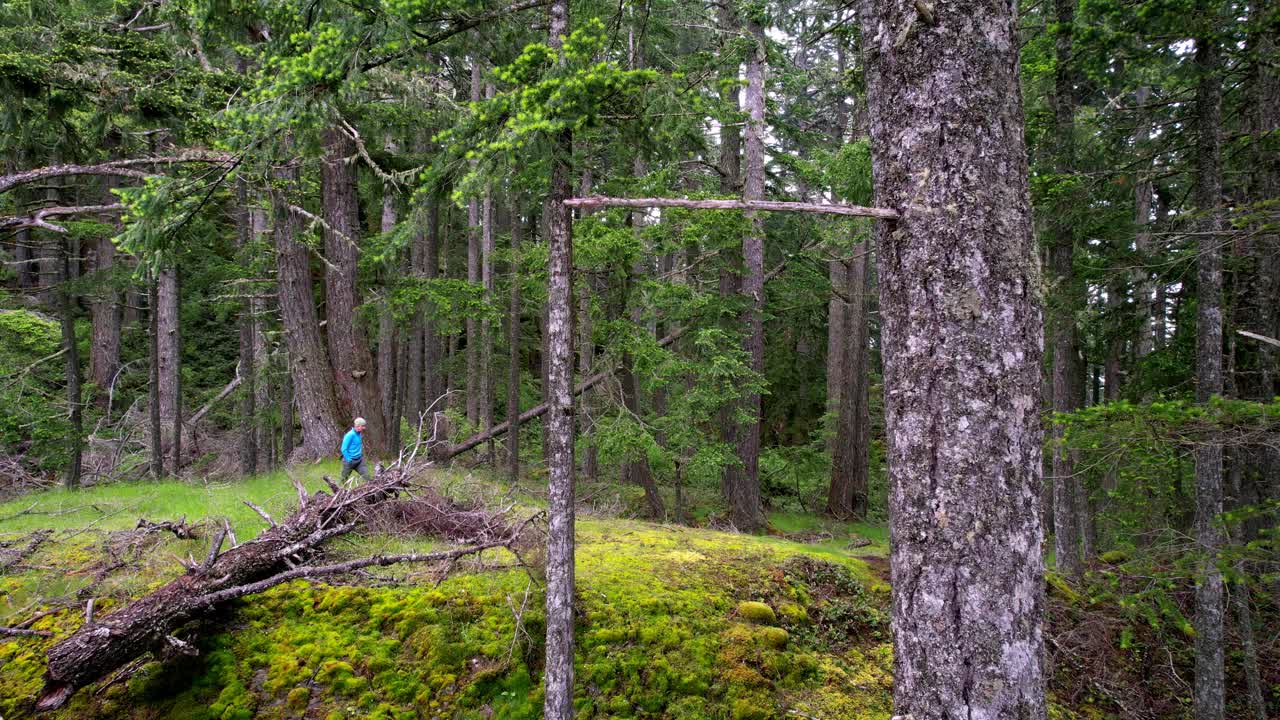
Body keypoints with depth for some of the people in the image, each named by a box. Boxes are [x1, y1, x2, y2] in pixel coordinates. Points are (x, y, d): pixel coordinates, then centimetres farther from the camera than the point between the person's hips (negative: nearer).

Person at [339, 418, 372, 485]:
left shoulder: (359, 434, 3)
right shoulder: (350, 435, -19)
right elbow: (344, 449, -19)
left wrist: (361, 456, 14)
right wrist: (349, 460, -17)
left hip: (359, 461, 6)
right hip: (350, 461, -6)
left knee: (366, 476, -6)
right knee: (343, 479, 9)